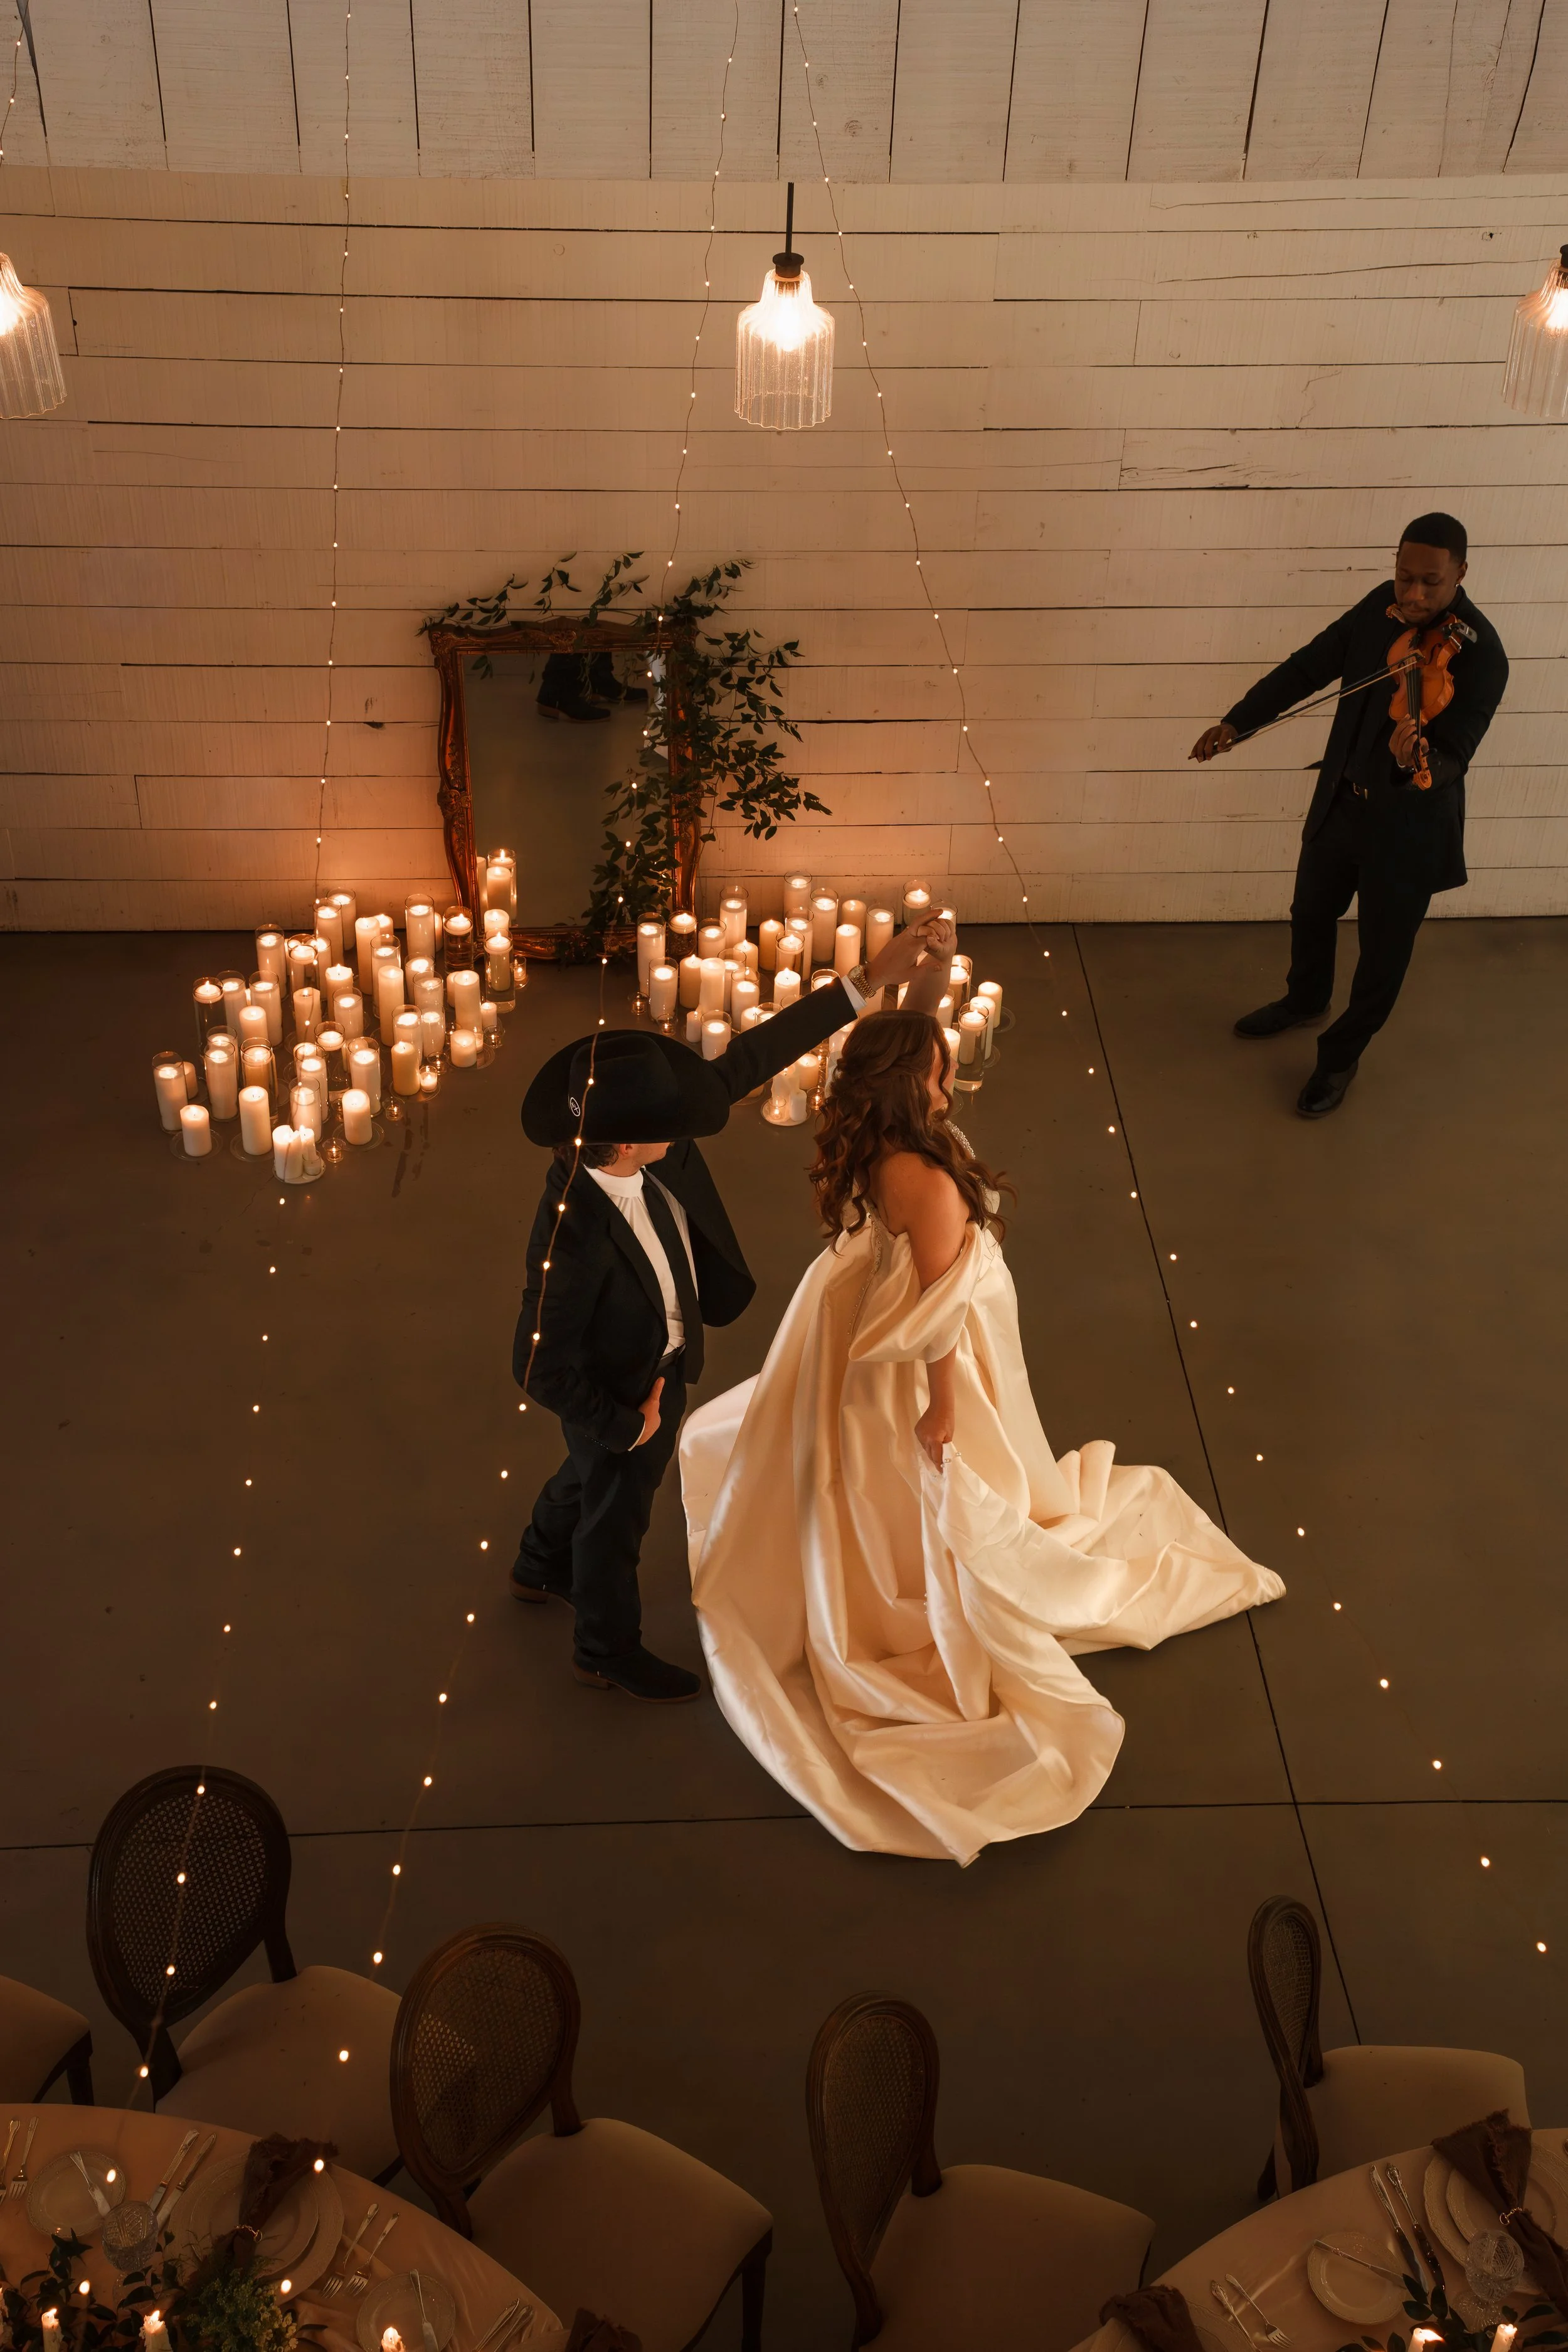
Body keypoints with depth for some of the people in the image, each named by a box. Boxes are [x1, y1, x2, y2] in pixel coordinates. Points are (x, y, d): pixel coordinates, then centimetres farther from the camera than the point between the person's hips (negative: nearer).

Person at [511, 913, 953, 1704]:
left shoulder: (642, 1149, -26)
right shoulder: (575, 1237, -44)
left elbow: (746, 1061, -24)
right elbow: (543, 1367, -32)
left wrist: (868, 979, -28)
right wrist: (629, 1424, -18)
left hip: (659, 1359, 7)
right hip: (620, 1389, -7)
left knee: (592, 1472, 33)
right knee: (616, 1512, 20)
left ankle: (542, 1566, 64)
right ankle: (608, 1648, 49)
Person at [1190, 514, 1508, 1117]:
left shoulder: (1481, 655, -26)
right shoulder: (1382, 605, -9)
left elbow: (1450, 759, -30)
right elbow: (1311, 666, 1)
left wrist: (1413, 762, -53)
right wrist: (1237, 722, -2)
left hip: (1410, 825, -6)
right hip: (1341, 801, 6)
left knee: (1383, 952, 11)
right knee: (1311, 913, 26)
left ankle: (1341, 1056, 35)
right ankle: (1305, 1000, 56)